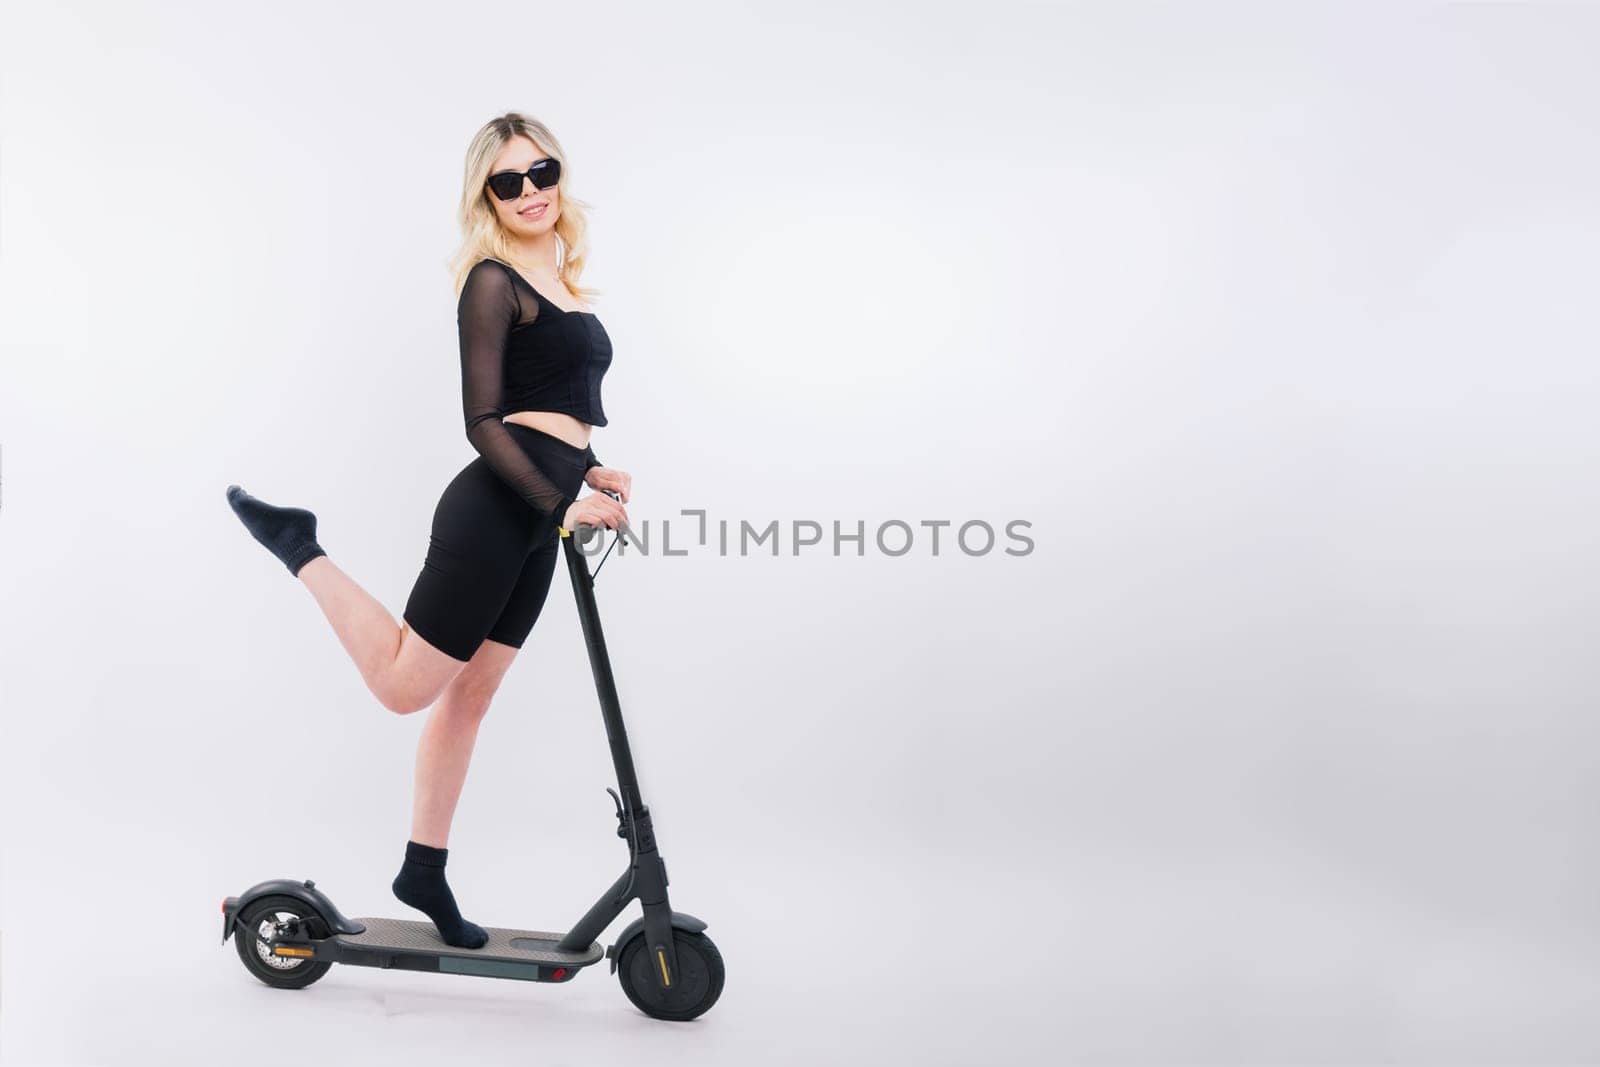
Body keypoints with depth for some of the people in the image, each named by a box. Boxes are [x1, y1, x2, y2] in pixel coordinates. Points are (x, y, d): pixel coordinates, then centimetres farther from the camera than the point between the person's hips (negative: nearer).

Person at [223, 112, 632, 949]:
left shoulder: (557, 279, 16)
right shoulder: (493, 283, -9)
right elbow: (482, 422, -16)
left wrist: (587, 469, 12)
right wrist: (561, 504, -23)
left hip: (535, 518, 8)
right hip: (495, 509, -8)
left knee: (470, 696, 13)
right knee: (405, 682, 0)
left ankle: (423, 872, 23)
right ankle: (296, 543, 15)